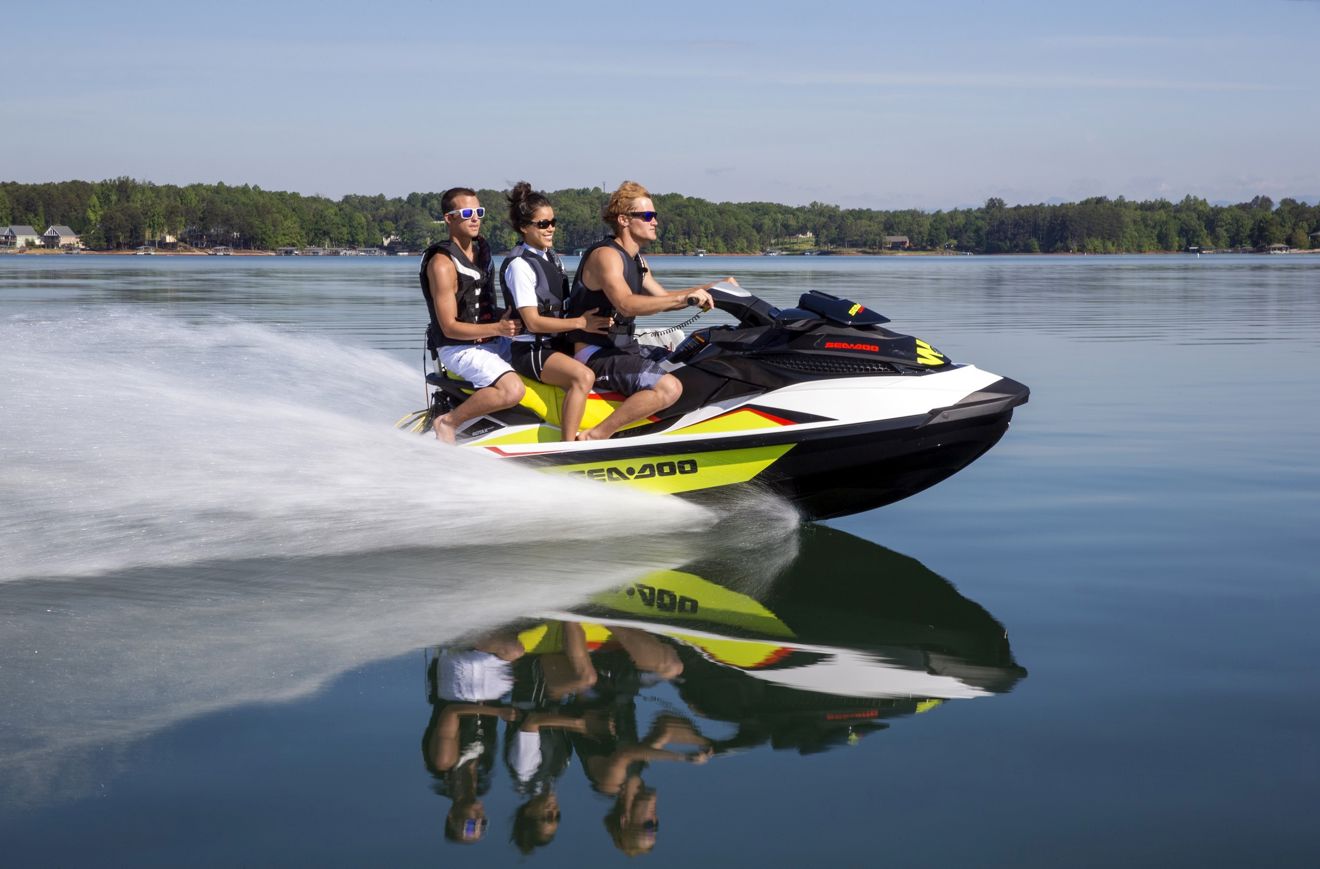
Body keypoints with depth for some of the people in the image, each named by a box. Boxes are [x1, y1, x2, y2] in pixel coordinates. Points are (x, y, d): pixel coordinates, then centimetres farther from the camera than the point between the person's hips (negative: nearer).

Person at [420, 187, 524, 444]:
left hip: (491, 342, 9)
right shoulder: (442, 263, -15)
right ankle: (447, 422, -14)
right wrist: (497, 328, -29)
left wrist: (503, 317, 3)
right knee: (513, 390, -29)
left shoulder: (482, 249, 10)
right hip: (459, 348, -9)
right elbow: (449, 327, -19)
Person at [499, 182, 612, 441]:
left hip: (557, 343, 10)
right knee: (583, 376, -32)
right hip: (530, 349, -9)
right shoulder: (519, 264, -13)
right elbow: (533, 322, -18)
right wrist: (580, 323, -20)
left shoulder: (552, 257, 15)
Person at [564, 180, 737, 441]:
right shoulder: (605, 255, -16)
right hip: (594, 354, -10)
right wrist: (686, 297, -36)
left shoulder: (636, 261, 15)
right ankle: (595, 437, -26)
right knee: (669, 387, -29)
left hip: (623, 348, 10)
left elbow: (663, 298, 25)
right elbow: (626, 304, -32)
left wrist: (713, 287, 16)